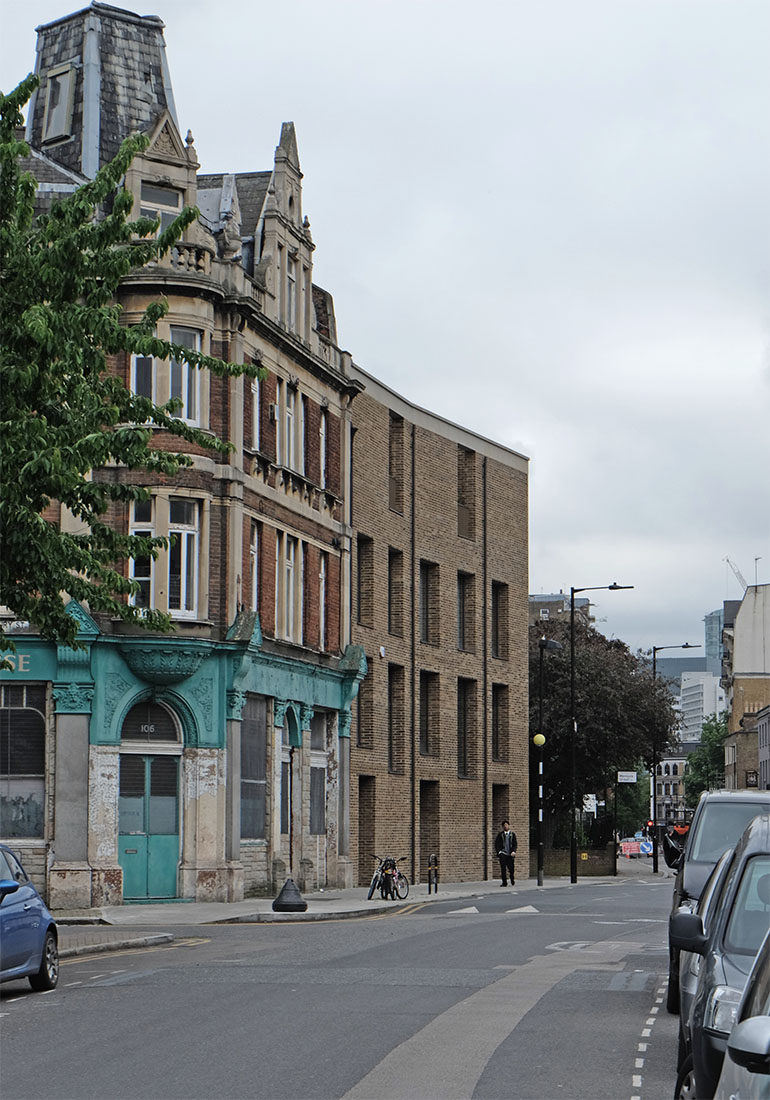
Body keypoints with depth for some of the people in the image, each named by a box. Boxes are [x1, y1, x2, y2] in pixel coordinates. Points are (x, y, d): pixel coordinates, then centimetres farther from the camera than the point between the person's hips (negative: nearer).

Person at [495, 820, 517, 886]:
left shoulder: (512, 834, 8)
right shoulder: (500, 834, 5)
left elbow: (515, 844, 7)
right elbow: (496, 843, 6)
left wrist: (513, 851, -7)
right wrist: (498, 851, -5)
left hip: (510, 854, 1)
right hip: (502, 853, -1)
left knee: (511, 868, 2)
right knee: (503, 868, -8)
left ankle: (512, 880, 28)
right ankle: (504, 882, -3)